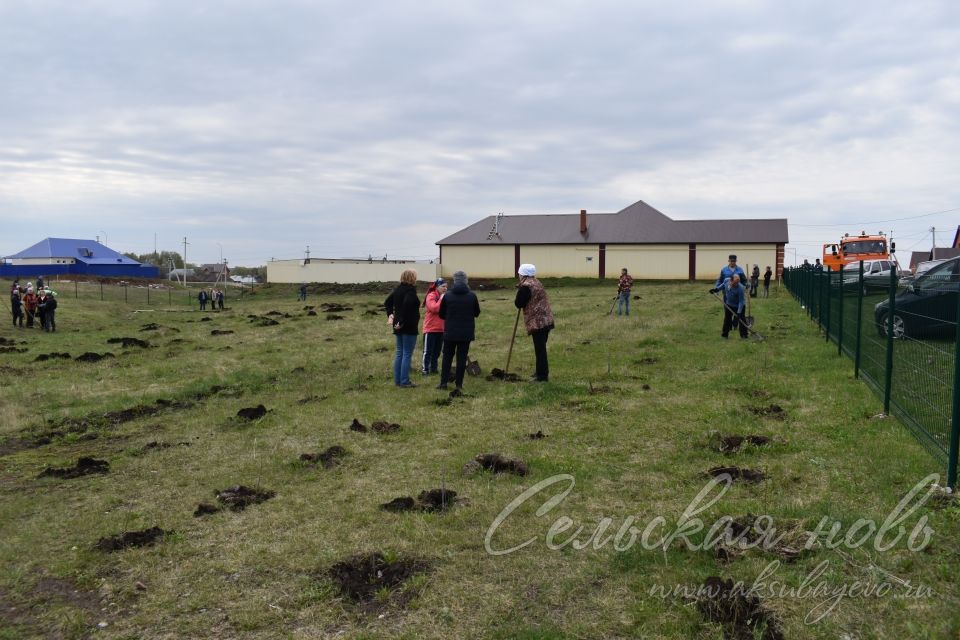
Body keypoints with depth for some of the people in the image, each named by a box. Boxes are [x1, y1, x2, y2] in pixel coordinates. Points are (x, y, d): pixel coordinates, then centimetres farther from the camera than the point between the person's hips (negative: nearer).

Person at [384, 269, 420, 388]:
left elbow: (387, 302, 18)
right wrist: (402, 321, -25)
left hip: (399, 326, 8)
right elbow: (407, 305, -31)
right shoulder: (410, 290, -16)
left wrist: (390, 314, 11)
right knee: (407, 354, -2)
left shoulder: (398, 289, 11)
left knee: (399, 353, 14)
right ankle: (404, 381, 0)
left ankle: (397, 380, 17)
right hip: (409, 327, -8)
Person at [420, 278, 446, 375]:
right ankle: (424, 369, 3)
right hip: (430, 328, -7)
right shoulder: (431, 296, -10)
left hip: (441, 329, 7)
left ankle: (433, 368, 19)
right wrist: (441, 299, -19)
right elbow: (434, 308, -24)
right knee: (428, 350, -2)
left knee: (437, 350, 11)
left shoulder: (444, 296, 12)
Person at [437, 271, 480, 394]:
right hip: (466, 333, 0)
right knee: (462, 358, 5)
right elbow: (477, 313, 7)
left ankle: (443, 382, 12)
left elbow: (441, 314, 3)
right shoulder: (472, 296, -6)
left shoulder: (447, 296, -7)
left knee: (447, 357, 13)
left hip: (450, 332, 0)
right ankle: (459, 384, 5)